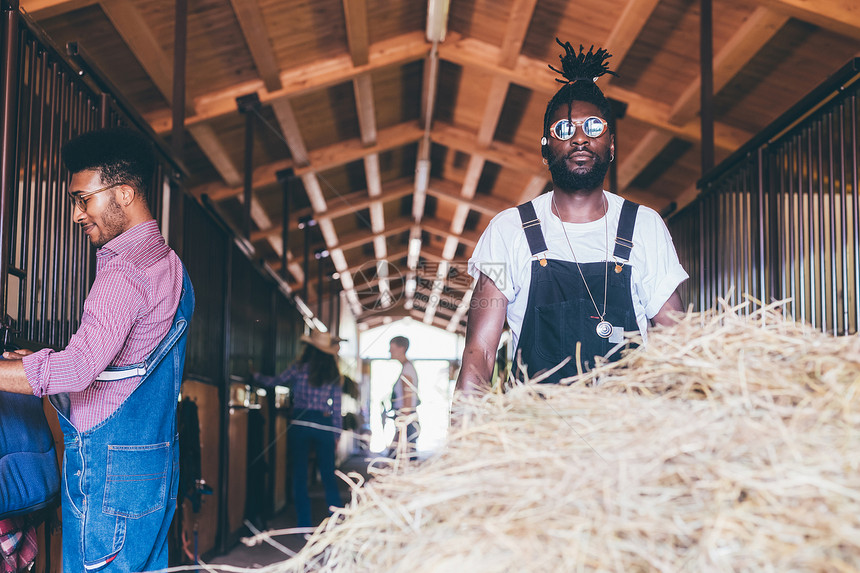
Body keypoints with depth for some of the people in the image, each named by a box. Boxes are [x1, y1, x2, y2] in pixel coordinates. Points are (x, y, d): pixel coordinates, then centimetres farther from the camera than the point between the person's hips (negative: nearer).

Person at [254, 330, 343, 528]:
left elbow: (274, 381, 8)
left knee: (300, 475, 6)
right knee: (328, 475, 9)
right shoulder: (333, 374, 6)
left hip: (300, 424, -2)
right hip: (324, 425, 2)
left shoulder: (300, 368, -2)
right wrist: (336, 434, 11)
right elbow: (337, 407, 6)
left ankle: (305, 523, 8)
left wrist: (255, 376, 26)